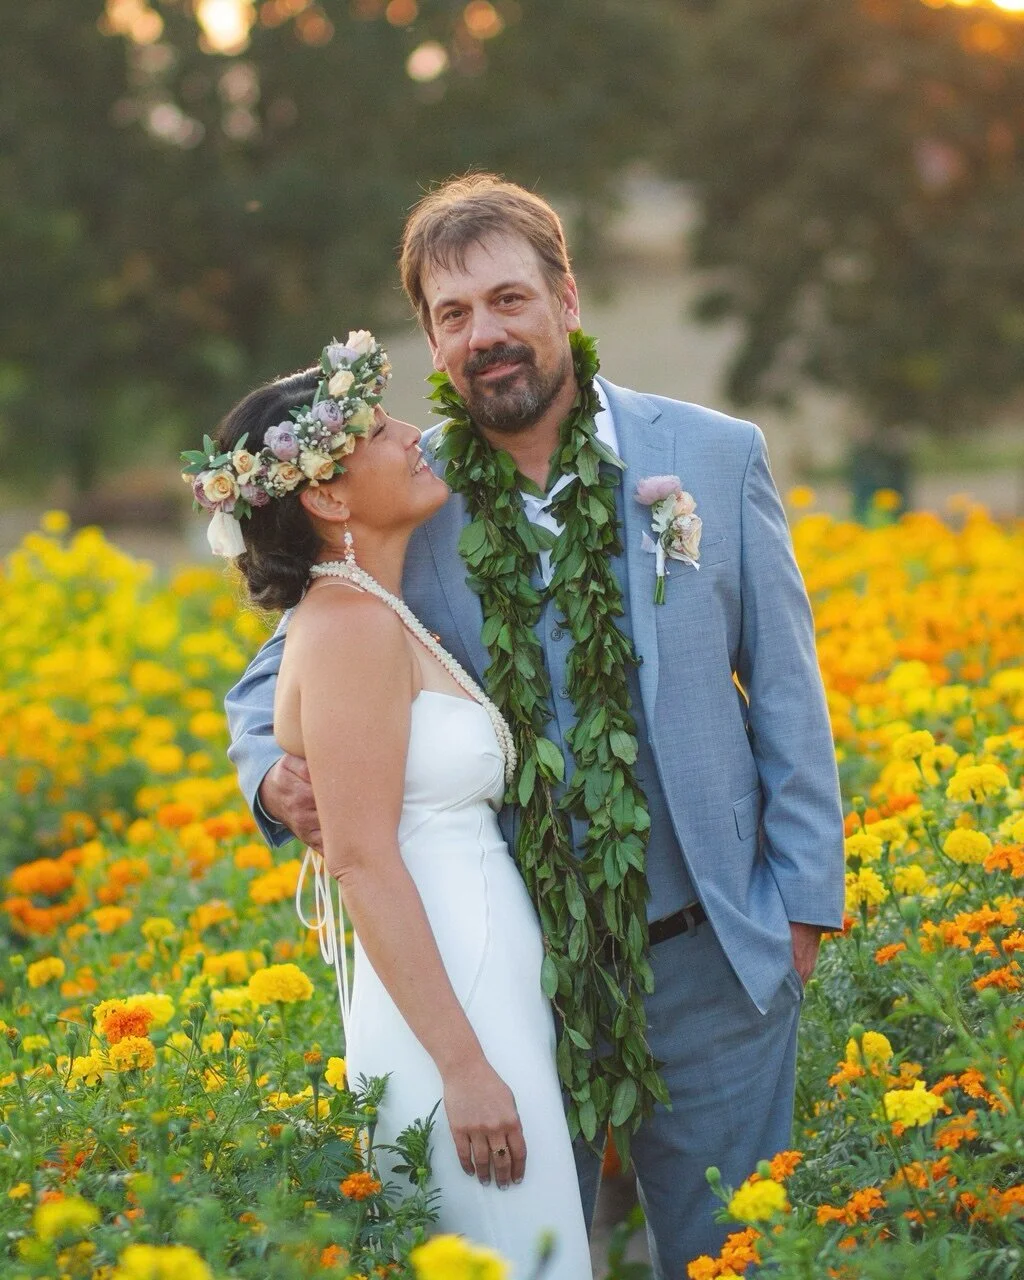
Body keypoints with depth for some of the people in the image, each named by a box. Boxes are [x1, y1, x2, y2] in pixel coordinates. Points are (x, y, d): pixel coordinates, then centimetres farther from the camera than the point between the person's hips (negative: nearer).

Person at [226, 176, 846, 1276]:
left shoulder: (716, 457, -2)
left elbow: (785, 690, 4)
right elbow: (272, 684, 7)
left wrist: (806, 898, 2)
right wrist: (277, 777, -16)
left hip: (707, 962, 0)